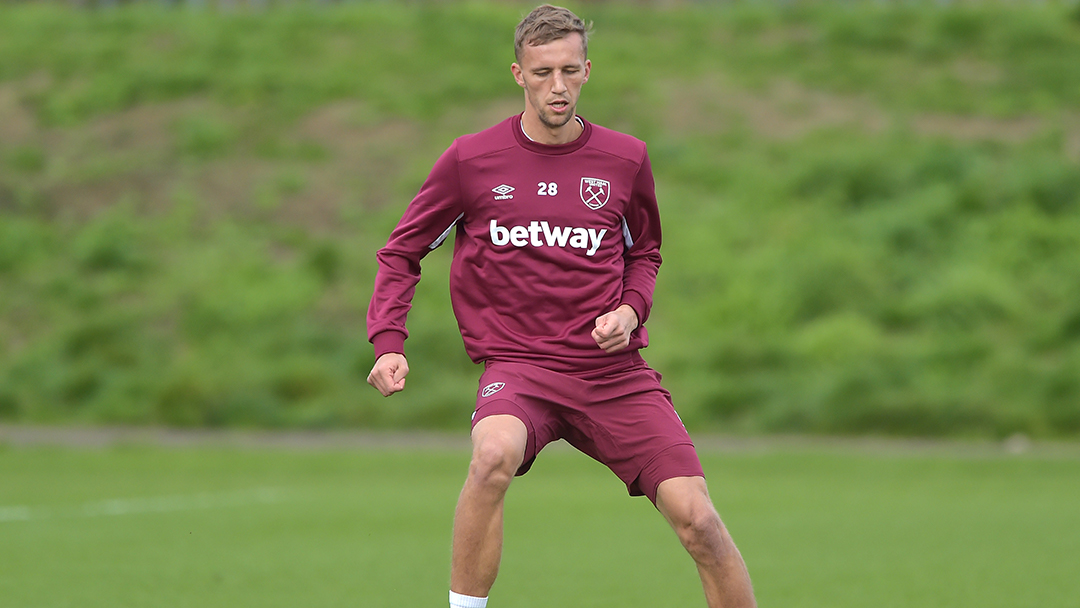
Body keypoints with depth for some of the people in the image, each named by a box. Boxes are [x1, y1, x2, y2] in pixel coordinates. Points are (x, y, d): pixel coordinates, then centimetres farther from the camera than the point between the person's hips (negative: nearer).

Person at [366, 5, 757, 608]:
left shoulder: (625, 159, 6)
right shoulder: (470, 160, 1)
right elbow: (402, 253, 11)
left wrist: (631, 309, 2)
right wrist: (389, 343, -3)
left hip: (615, 370, 2)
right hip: (518, 365, -2)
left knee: (696, 518, -11)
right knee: (494, 455, -36)